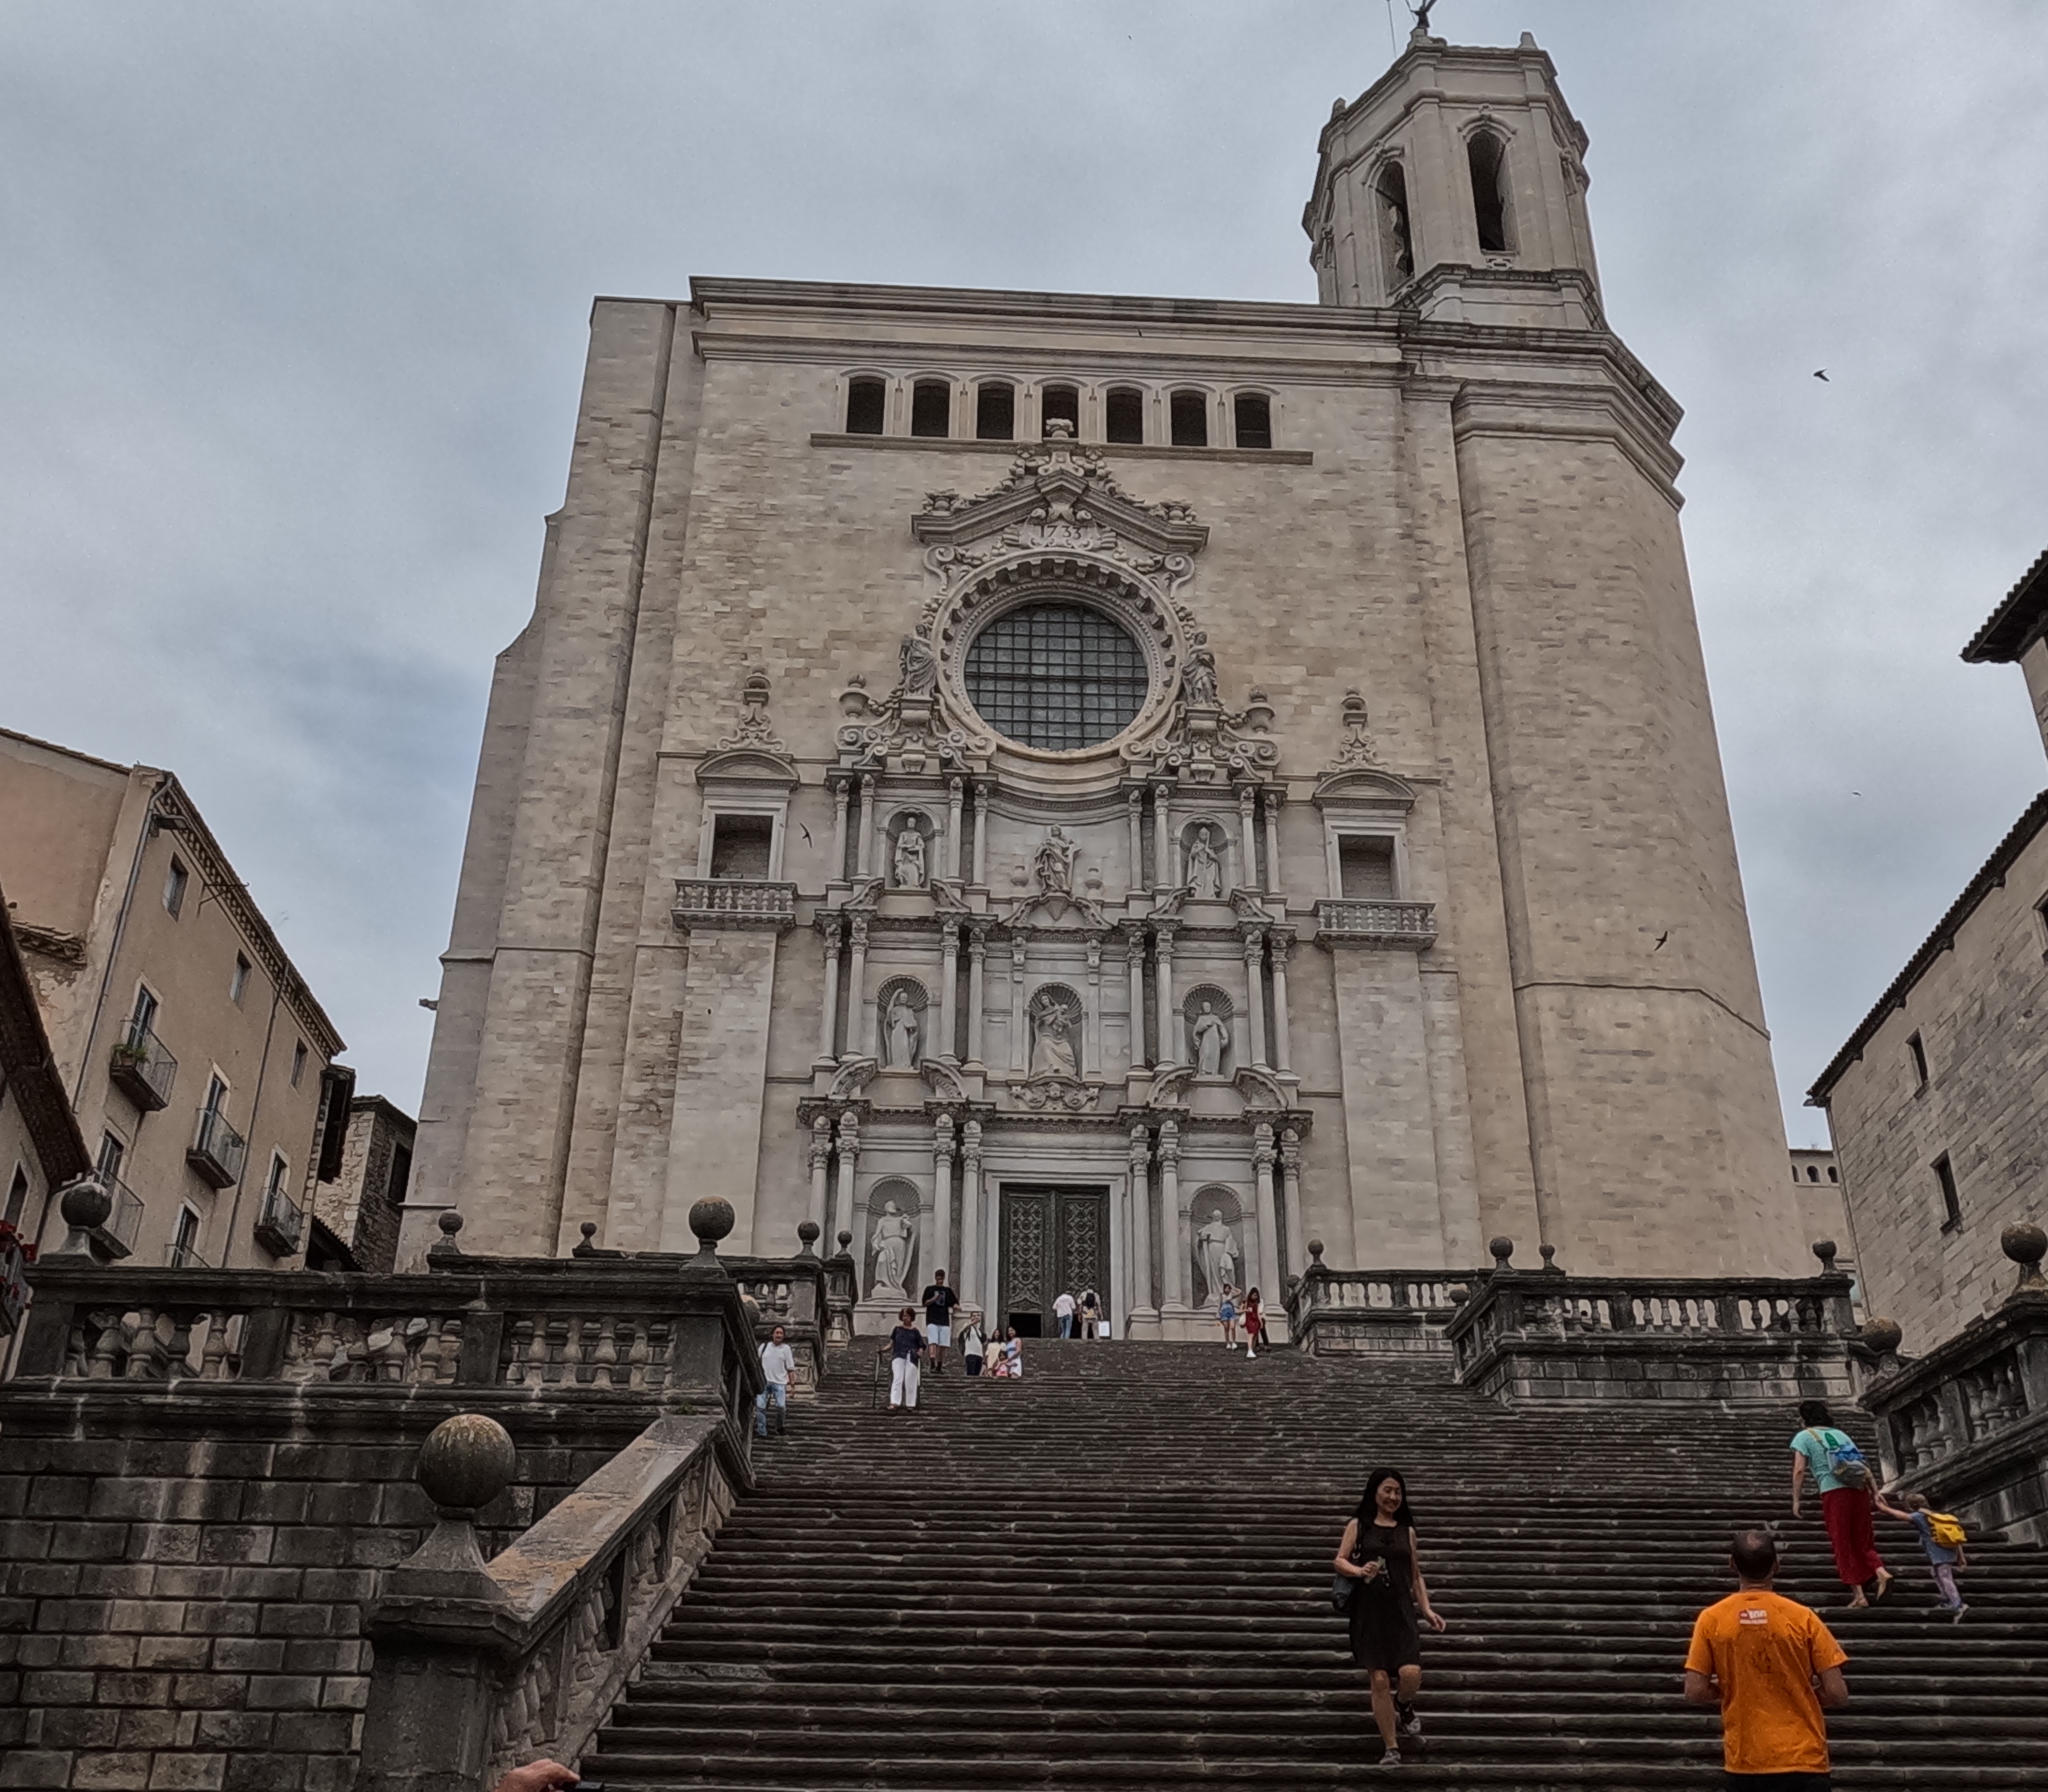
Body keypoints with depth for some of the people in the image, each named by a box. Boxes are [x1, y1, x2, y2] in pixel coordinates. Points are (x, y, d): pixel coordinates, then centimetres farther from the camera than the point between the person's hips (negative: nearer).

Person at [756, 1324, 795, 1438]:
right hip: (764, 1382, 1)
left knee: (781, 1406, -8)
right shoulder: (764, 1347, 6)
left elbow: (791, 1369, 3)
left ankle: (780, 1428, 16)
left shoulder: (786, 1349, 4)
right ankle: (761, 1431, 4)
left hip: (779, 1383, -1)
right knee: (760, 1407, -5)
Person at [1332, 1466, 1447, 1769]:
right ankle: (1392, 1749, 10)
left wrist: (1427, 1609, 8)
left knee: (1411, 1673, -15)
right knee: (1380, 1679, -3)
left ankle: (1405, 1707, 22)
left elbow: (1416, 1575, 17)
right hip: (1369, 1610, -2)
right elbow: (1340, 1561, 0)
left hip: (1402, 1609, 2)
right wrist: (1360, 1571, -19)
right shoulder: (1359, 1525, 4)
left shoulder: (1407, 1531, 12)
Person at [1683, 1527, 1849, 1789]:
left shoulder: (1711, 1619, -3)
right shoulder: (1802, 1617, -7)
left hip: (1744, 1761, 1)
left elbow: (1695, 1693, -5)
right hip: (1802, 1758, -1)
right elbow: (1837, 1695, -6)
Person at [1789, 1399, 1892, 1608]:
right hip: (1860, 1490, 5)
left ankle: (1859, 1595, -1)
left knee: (1843, 1545, 3)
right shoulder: (1841, 1434, 24)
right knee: (1862, 1542, 14)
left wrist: (1796, 1501, -1)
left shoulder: (1804, 1437, 9)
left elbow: (1799, 1470, -3)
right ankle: (1881, 1572, -11)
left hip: (1834, 1492, -5)